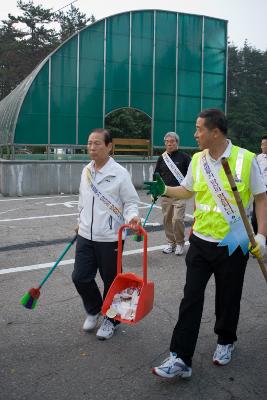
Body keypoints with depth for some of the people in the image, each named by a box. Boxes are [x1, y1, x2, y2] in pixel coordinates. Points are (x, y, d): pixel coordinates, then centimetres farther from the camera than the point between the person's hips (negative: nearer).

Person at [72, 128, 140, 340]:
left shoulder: (119, 173, -12)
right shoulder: (86, 171, 6)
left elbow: (131, 202, -8)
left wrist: (132, 216, -28)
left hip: (110, 238, -5)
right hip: (86, 236, 5)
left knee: (111, 281, 8)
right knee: (80, 277, 6)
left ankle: (111, 319, 31)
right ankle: (93, 310, 34)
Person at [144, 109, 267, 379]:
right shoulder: (197, 160, 1)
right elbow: (187, 191, 18)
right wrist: (164, 190, 1)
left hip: (233, 245, -3)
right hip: (201, 242, 3)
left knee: (228, 300, 14)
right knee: (191, 299, 1)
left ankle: (225, 342, 40)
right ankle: (181, 358, 7)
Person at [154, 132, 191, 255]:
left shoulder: (184, 157, -1)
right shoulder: (162, 158, 10)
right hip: (165, 195, 4)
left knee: (177, 219, -10)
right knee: (167, 220, 7)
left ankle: (180, 243, 9)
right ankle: (171, 243, 22)